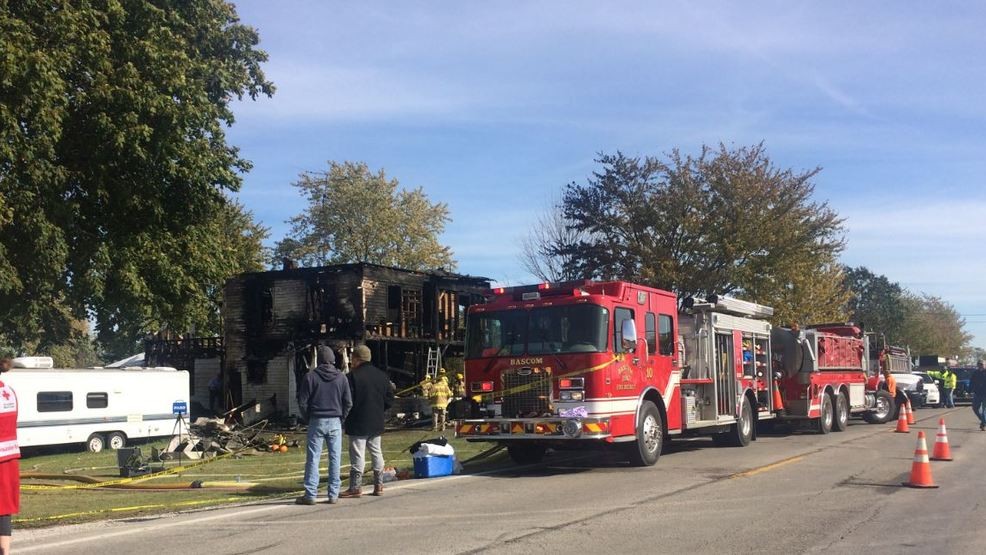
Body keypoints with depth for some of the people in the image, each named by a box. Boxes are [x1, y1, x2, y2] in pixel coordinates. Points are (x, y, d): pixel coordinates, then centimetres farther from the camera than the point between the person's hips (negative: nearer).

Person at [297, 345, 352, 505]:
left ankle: (310, 494, 0)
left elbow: (302, 402, -4)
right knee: (335, 458, 5)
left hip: (316, 421, -2)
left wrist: (308, 418, 9)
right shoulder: (341, 377, 2)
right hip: (335, 422, 2)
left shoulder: (310, 377, -4)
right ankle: (333, 494, 5)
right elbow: (348, 403, 2)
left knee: (313, 458, 2)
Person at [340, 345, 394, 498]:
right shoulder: (381, 375, 7)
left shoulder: (353, 376, -15)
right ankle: (378, 485, 17)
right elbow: (389, 399, 10)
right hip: (376, 422, 6)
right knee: (376, 453, 14)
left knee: (357, 455, -2)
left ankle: (356, 487, -1)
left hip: (358, 424, -6)